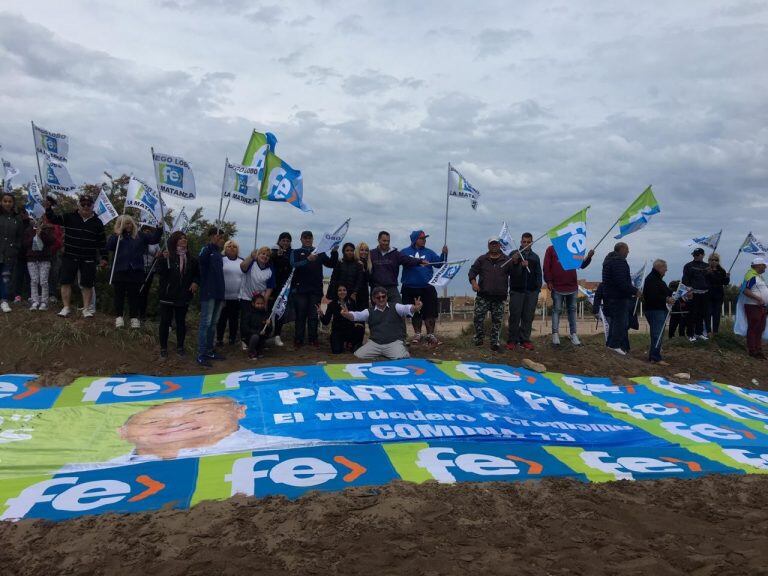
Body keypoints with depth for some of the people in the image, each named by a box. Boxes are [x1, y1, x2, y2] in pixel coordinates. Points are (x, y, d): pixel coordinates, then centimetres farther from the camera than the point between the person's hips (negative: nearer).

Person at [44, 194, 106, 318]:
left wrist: (103, 258, 4)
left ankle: (86, 308, 12)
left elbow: (101, 242, 6)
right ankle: (66, 307, 12)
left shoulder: (97, 223, 3)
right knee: (66, 282, 2)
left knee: (87, 284, 2)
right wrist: (48, 208, -22)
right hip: (69, 257, 1)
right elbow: (54, 219, -4)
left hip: (88, 259, 0)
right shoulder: (69, 217, 2)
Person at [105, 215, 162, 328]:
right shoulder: (116, 237, 5)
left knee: (134, 294, 4)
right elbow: (109, 247, -9)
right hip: (120, 270, -1)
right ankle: (119, 317, 14)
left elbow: (154, 239, 11)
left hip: (136, 270, 1)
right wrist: (117, 235, -16)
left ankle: (134, 317, 10)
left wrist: (159, 228, -2)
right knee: (119, 294, 6)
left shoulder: (139, 235, 11)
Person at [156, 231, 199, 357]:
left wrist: (195, 282, -1)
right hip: (167, 295, -3)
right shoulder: (166, 256, -5)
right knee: (165, 321, 4)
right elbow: (159, 271, -13)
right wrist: (163, 259, -27)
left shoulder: (190, 258, 6)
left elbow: (197, 273, 17)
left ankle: (180, 347, 22)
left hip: (183, 295, 3)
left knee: (181, 322, 10)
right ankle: (163, 347, 16)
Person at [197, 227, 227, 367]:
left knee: (213, 323, 12)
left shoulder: (218, 253, 17)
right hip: (208, 293, -8)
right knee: (205, 323, -7)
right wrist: (212, 243, -36)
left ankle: (209, 350, 20)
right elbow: (200, 259, -32)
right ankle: (201, 354, -4)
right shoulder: (207, 250, -7)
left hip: (218, 293, 8)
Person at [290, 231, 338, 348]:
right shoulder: (296, 253, 7)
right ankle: (298, 340, 5)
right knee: (300, 315, 0)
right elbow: (294, 265, -12)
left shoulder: (319, 253, 14)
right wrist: (308, 260, -27)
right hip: (300, 289, -2)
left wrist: (334, 253, -8)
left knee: (314, 315, 4)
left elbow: (331, 264, 8)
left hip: (316, 289, 2)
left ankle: (313, 339, 10)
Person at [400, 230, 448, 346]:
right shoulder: (405, 252, 3)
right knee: (414, 313, 10)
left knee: (430, 312, -2)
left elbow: (440, 263, 2)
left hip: (427, 288, 1)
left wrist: (444, 254, -14)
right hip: (410, 288, 0)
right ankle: (417, 334, 24)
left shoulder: (429, 252, 8)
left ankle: (430, 335, 9)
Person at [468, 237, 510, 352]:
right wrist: (473, 281, -12)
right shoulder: (482, 259, 9)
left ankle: (495, 342, 13)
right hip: (483, 296, 0)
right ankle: (479, 338, 14)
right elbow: (472, 270, 7)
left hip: (499, 297, 0)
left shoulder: (506, 260, 10)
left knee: (497, 321, 3)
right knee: (478, 318, -5)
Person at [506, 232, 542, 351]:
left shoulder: (535, 257, 14)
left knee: (528, 317, 4)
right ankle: (512, 340, 3)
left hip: (531, 291, 3)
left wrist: (538, 287, 4)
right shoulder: (514, 254, 5)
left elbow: (538, 274, 15)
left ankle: (525, 340, 11)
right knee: (515, 316, -3)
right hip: (517, 290, -3)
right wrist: (514, 262, -21)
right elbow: (508, 271, -3)